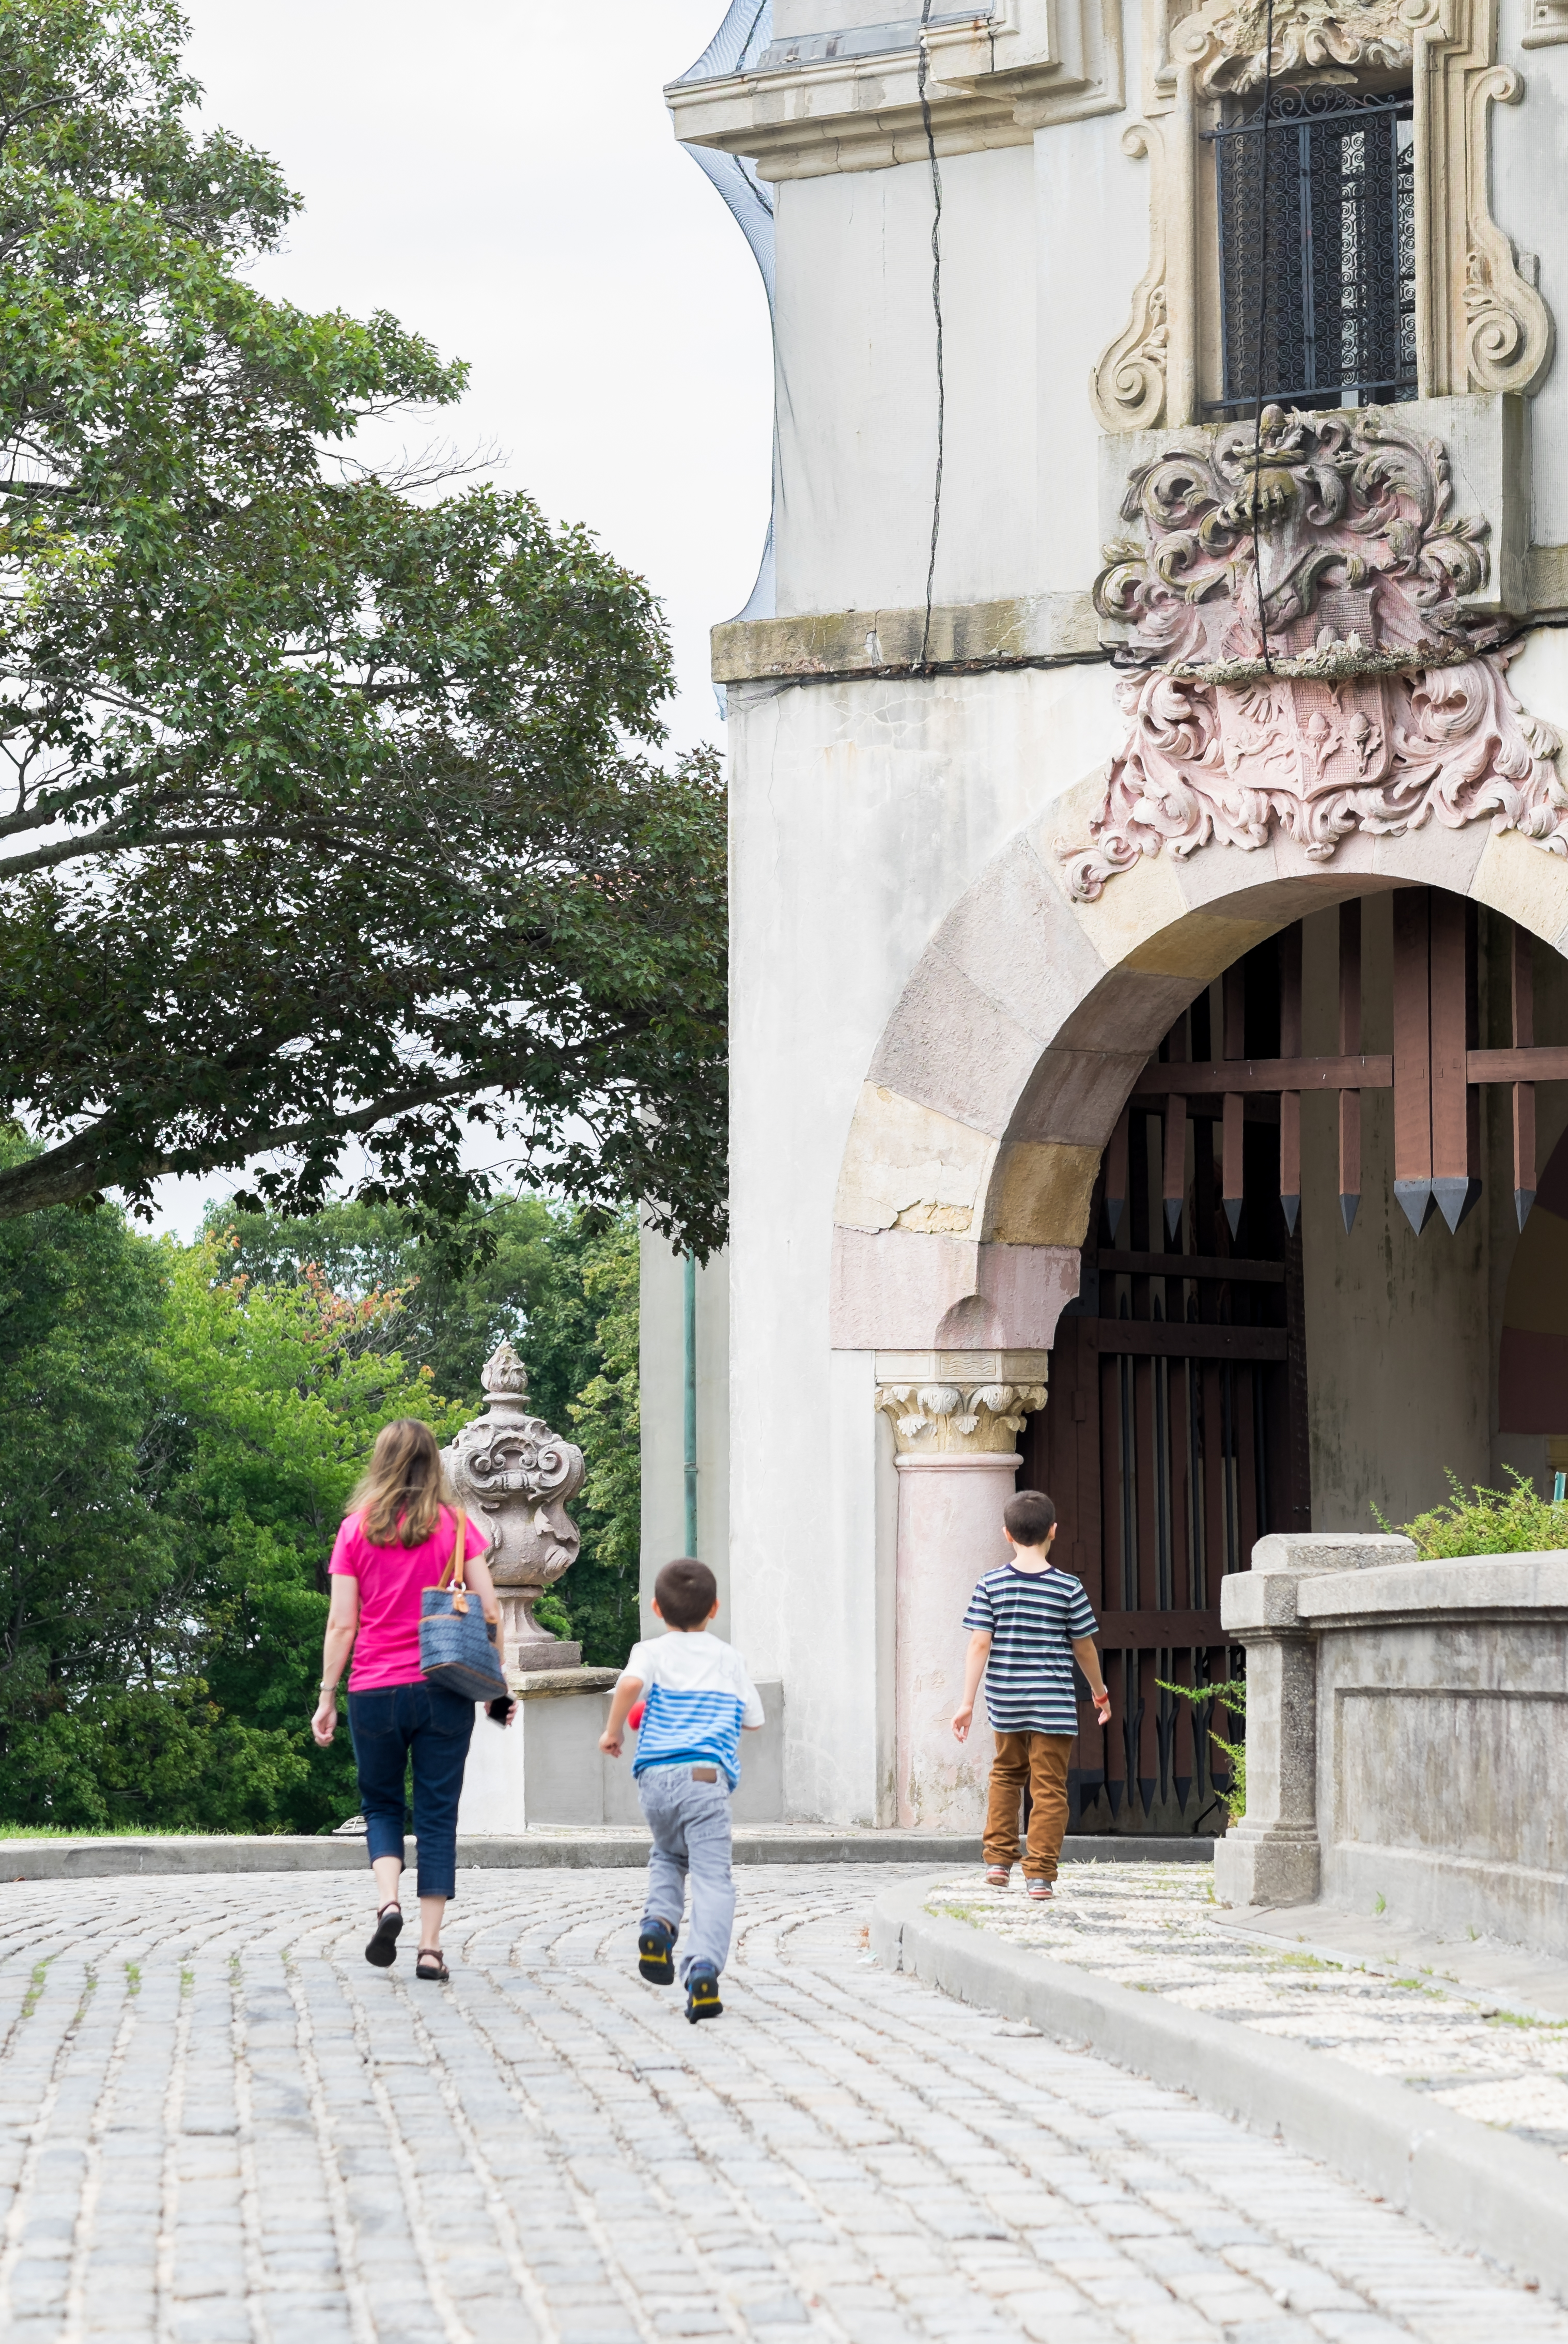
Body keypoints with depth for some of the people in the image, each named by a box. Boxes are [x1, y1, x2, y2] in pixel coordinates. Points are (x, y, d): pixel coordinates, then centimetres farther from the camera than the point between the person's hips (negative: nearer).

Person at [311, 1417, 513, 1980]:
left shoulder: (357, 1528, 0)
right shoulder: (455, 1524, 1)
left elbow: (341, 1624, -2)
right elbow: (489, 1608, -1)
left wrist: (327, 1696, 3)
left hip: (375, 1690, 0)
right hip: (444, 1687, 0)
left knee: (381, 1806, 17)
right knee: (437, 1815, 5)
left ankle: (388, 1899, -8)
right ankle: (431, 1948, 0)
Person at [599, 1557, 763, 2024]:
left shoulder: (652, 1652, 9)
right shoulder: (729, 1658, 15)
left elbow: (631, 1683, -14)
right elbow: (753, 1720, 21)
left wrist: (614, 1730, -1)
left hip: (656, 1775, 1)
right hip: (707, 1776, -1)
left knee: (668, 1856, 27)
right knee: (712, 1876, -8)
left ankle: (659, 1921, 1)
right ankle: (704, 1967, -26)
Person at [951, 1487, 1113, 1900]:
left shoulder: (991, 1585, -4)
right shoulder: (1068, 1588, -6)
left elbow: (979, 1644, -8)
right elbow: (1084, 1648, 4)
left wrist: (968, 1702, -6)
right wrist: (1100, 1692, 20)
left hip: (1006, 1702, 2)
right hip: (1053, 1703, -2)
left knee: (1007, 1775, 23)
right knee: (1049, 1787, 2)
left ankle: (998, 1859, 19)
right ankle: (1040, 1873, -3)